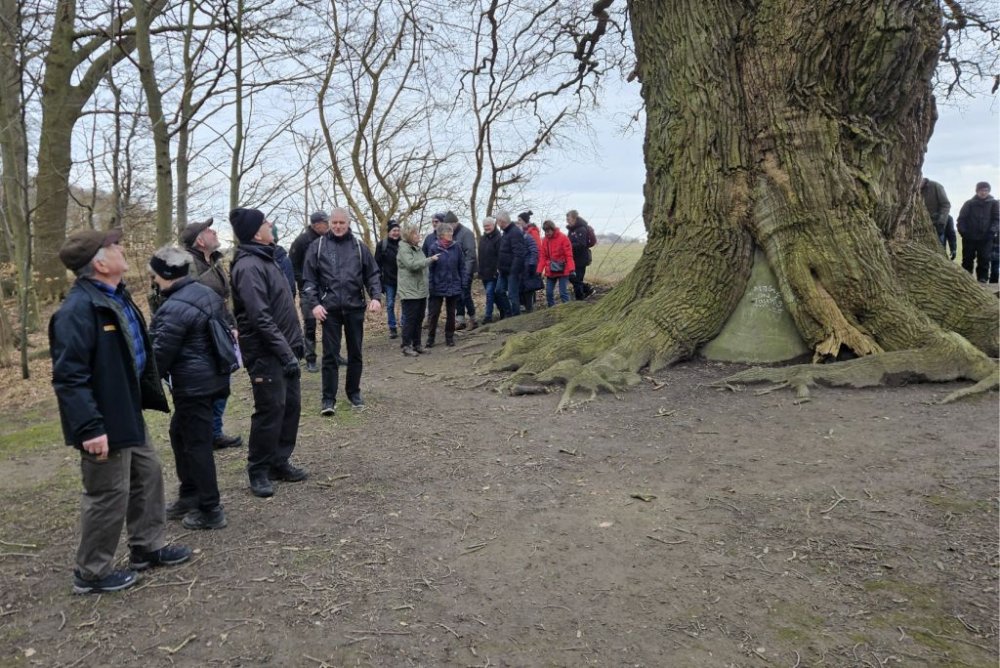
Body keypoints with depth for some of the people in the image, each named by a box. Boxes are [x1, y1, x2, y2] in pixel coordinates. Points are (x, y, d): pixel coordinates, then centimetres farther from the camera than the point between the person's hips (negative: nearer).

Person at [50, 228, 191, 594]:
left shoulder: (117, 296, 8)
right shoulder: (78, 309, -24)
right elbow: (69, 377, -26)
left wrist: (148, 395, 22)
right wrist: (89, 427, -29)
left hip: (128, 411, 10)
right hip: (104, 421, -10)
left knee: (148, 473, 20)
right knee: (109, 494, 2)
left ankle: (147, 546, 37)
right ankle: (92, 572, 20)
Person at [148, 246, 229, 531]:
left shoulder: (174, 309, -20)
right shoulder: (207, 292, 8)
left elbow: (161, 354, -15)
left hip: (193, 384, -10)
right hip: (213, 377, 10)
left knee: (197, 444, 1)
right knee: (179, 432, 22)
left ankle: (210, 510, 10)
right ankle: (189, 495, 32)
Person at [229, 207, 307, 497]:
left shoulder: (265, 259, 15)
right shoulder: (248, 266, -17)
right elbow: (260, 317, -24)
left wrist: (295, 342, 17)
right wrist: (286, 352, -23)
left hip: (283, 349, 9)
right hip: (266, 353, -9)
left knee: (290, 405, 13)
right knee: (270, 410, -4)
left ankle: (280, 462, 26)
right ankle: (258, 471, 11)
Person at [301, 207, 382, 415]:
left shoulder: (359, 247, 6)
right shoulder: (318, 246, 2)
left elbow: (372, 275, 8)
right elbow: (309, 279, 1)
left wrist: (376, 297, -7)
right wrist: (314, 304, -10)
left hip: (355, 308, 2)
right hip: (329, 309, -2)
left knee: (355, 353, 11)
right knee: (330, 354, 1)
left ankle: (354, 392, 27)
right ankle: (328, 398, 9)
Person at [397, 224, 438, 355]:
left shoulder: (418, 248, 15)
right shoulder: (404, 249, -11)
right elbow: (412, 265, -24)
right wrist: (430, 259, -18)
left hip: (421, 291, 8)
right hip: (409, 291, -8)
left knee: (419, 319, 12)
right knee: (410, 319, -3)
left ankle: (417, 344, 22)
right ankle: (406, 346, 5)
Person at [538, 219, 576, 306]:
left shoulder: (563, 238, -9)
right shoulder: (545, 240, 6)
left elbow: (569, 255, -11)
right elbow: (543, 256, 7)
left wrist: (571, 268, -21)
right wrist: (539, 270, -1)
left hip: (562, 270, -5)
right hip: (550, 271, 5)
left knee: (563, 292, -4)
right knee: (548, 292, 7)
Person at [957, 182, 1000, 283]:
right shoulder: (969, 203, 4)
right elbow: (961, 218, 4)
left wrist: (992, 231, -11)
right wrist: (962, 231, -9)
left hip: (985, 238, 0)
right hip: (969, 237, 0)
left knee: (984, 259, -3)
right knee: (967, 259, 4)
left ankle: (982, 278, 1)